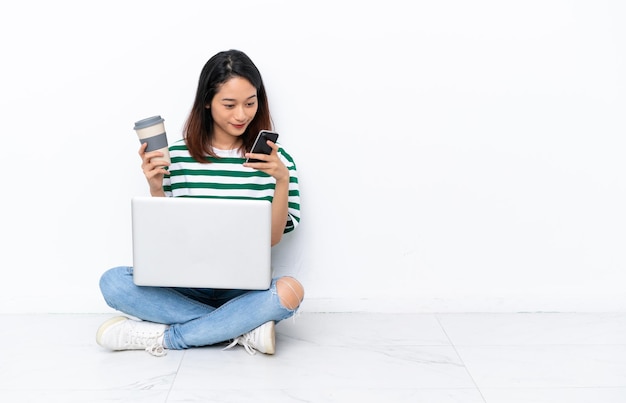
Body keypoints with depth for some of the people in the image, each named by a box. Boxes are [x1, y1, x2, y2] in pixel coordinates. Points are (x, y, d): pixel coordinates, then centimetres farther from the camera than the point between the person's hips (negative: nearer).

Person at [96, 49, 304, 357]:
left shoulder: (273, 158, -2)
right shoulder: (177, 155, 0)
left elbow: (273, 237, -5)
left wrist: (283, 181, -18)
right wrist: (156, 187, -13)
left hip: (244, 289, -1)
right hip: (186, 284, 2)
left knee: (289, 291, -33)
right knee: (112, 282, -23)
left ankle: (163, 337, -20)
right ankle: (244, 329, -22)